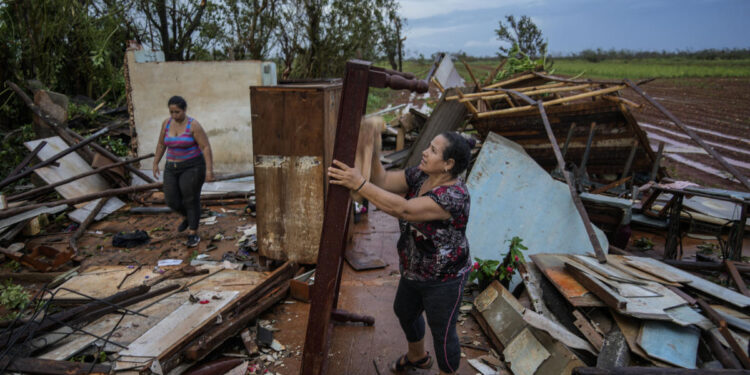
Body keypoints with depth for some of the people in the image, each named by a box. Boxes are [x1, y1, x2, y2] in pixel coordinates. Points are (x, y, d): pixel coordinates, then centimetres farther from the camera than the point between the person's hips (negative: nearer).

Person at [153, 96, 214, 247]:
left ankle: (193, 234, 9)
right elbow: (161, 144, 14)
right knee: (172, 201, 4)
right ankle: (187, 216, 35)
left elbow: (206, 147, -16)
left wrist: (209, 169, -22)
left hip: (192, 167, -5)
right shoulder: (167, 123, 2)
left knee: (191, 200, -3)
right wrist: (155, 163, 15)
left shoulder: (194, 125, -15)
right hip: (173, 168, 6)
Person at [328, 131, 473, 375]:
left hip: (443, 279, -9)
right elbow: (383, 181, -11)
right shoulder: (421, 175, -7)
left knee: (442, 332, 12)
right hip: (415, 271, 9)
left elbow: (403, 210, -42)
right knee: (404, 312, 28)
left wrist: (358, 184, -45)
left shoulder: (454, 196, -32)